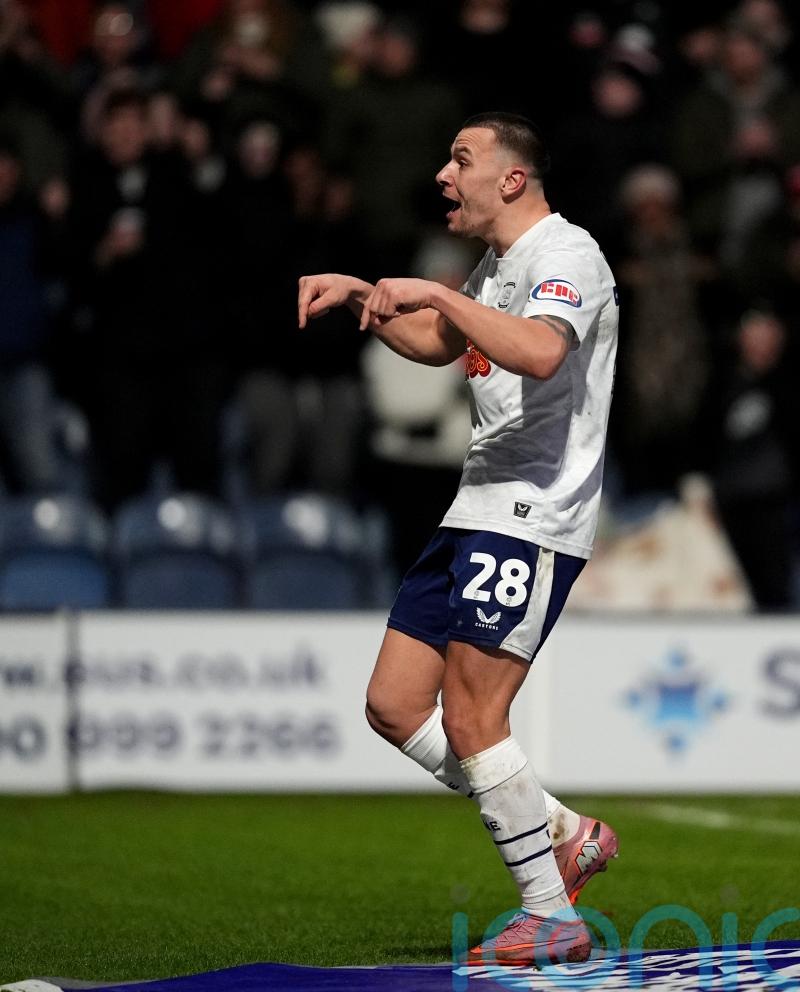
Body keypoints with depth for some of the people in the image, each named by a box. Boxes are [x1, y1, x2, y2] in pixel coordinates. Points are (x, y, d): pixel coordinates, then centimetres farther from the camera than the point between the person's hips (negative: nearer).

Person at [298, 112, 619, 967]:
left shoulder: (565, 253, -13)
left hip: (532, 517, -10)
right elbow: (438, 345, 37)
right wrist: (360, 294, 23)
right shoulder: (498, 264, 17)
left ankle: (553, 919, -3)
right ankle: (564, 837, 13)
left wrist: (436, 293, -30)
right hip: (477, 511, 10)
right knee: (393, 706, 5)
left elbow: (540, 353, -34)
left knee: (470, 718, -13)